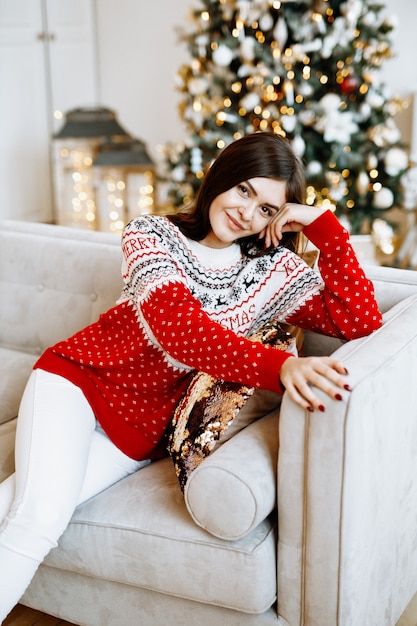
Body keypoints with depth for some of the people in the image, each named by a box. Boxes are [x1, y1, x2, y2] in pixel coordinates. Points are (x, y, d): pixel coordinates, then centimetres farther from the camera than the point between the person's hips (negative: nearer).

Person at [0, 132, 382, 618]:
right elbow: (177, 327, -26)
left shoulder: (274, 269, 0)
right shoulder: (152, 235, -7)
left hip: (140, 430, 2)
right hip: (77, 377, -1)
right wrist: (278, 365, -42)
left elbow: (361, 321, -12)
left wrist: (323, 223, -16)